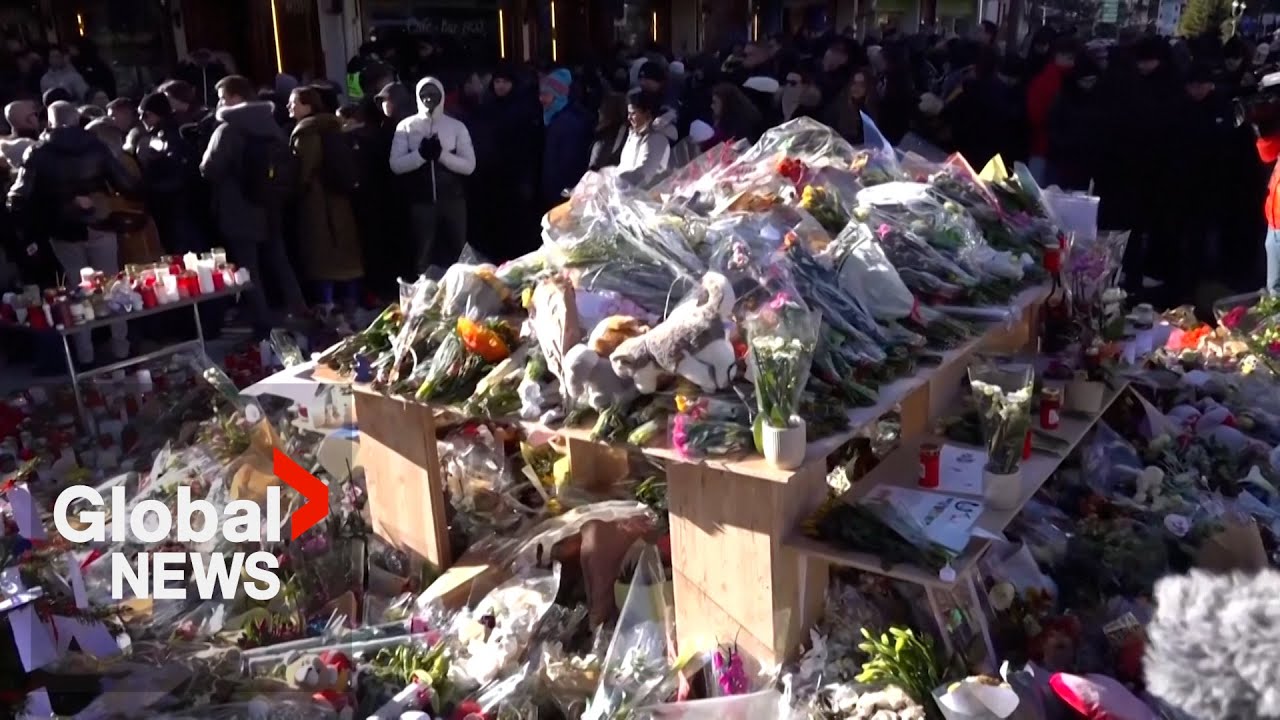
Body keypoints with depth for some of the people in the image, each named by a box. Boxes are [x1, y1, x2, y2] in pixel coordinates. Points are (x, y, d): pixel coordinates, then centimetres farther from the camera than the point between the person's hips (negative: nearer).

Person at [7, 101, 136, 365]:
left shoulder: (38, 152, -3)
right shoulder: (94, 145, -2)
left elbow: (19, 196, -10)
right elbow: (125, 184, -7)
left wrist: (32, 227, 2)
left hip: (63, 231, 0)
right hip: (98, 226, 0)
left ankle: (85, 355, 12)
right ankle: (121, 348, 13)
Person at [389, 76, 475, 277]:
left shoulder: (456, 126, 2)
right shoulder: (406, 126, 2)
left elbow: (469, 165, -5)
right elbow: (396, 165, -5)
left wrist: (441, 154, -18)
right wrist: (422, 153, -19)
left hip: (453, 200, 0)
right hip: (422, 201, 0)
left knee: (458, 252, 8)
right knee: (423, 254, 8)